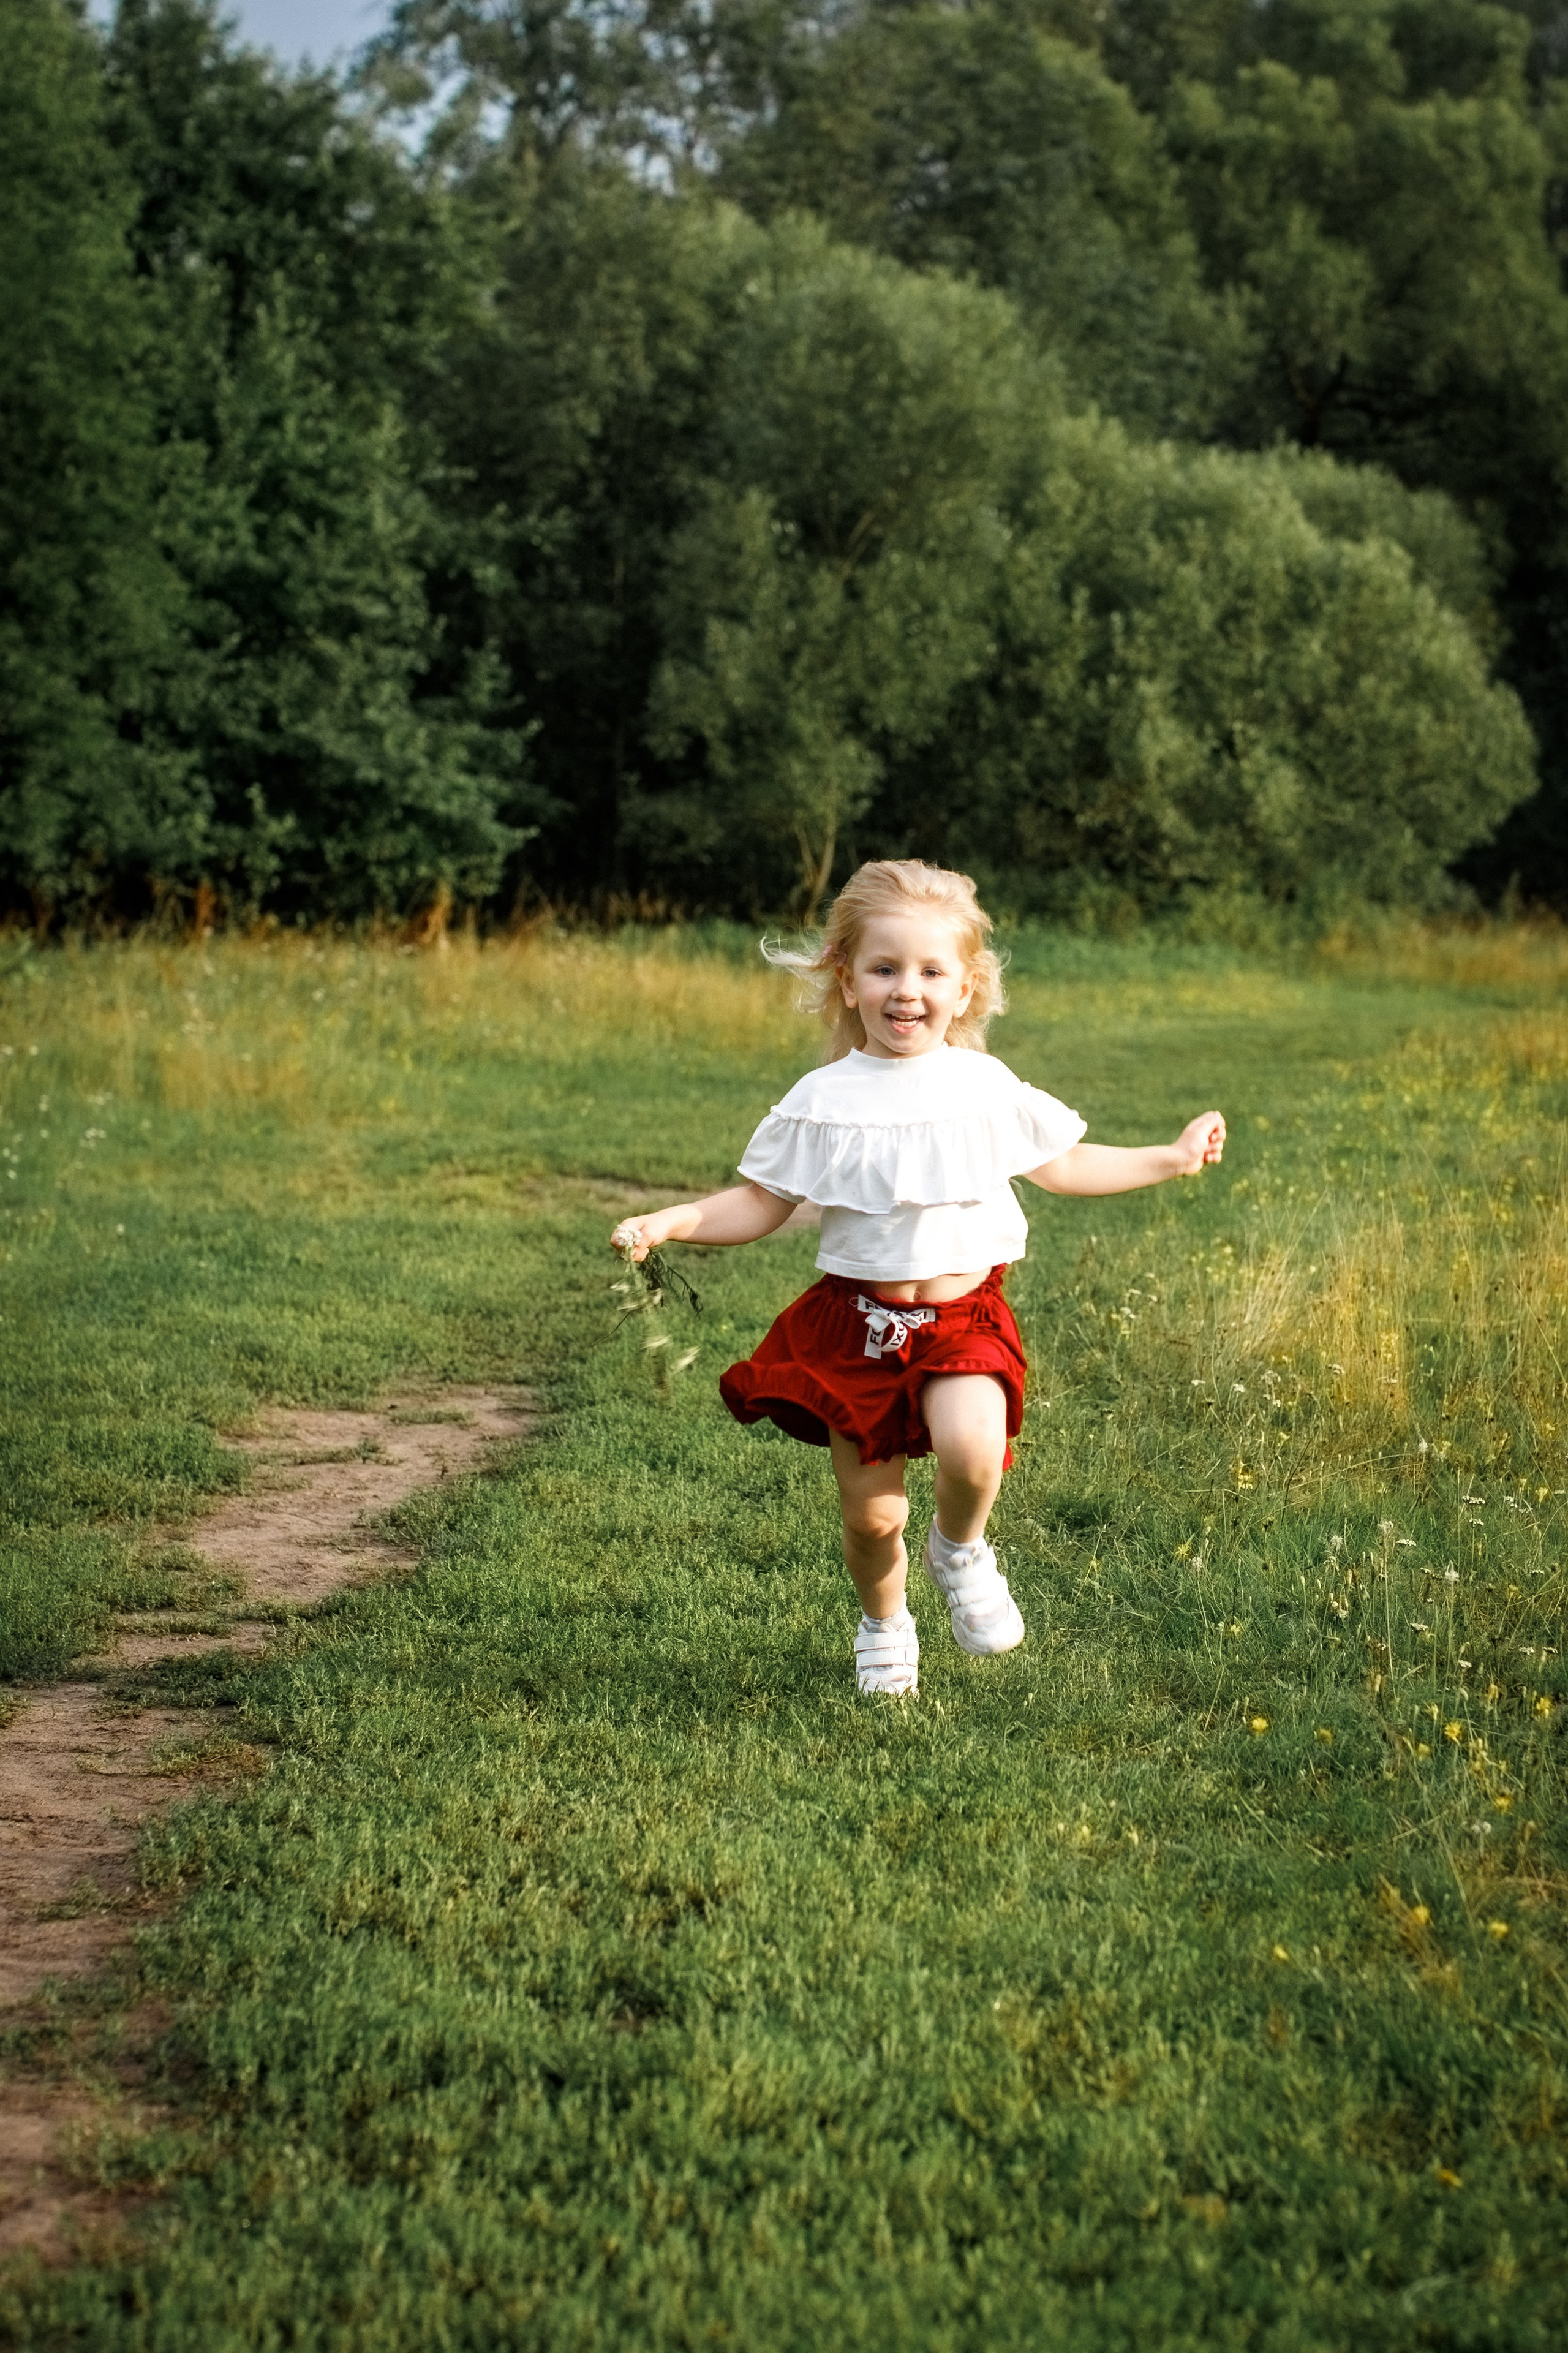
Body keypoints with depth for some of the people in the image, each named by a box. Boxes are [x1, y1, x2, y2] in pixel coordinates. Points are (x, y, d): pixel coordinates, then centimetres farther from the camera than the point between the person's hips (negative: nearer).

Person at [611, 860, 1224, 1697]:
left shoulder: (985, 1086, 2)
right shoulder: (823, 1101, -2)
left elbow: (1061, 1165, 18)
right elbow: (760, 1205, 5)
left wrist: (1173, 1157, 17)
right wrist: (669, 1223, -10)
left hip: (962, 1319, 0)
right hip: (858, 1324, 0)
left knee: (972, 1448, -29)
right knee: (870, 1514, 3)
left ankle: (959, 1549, 6)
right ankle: (883, 1627, 36)